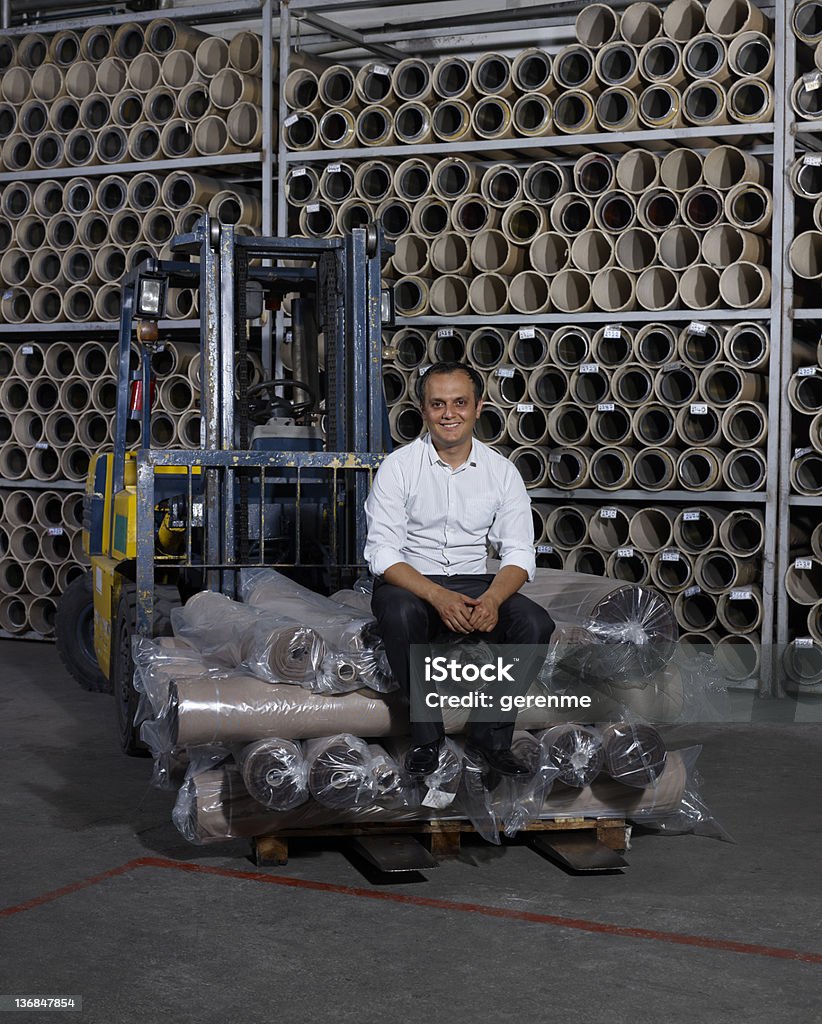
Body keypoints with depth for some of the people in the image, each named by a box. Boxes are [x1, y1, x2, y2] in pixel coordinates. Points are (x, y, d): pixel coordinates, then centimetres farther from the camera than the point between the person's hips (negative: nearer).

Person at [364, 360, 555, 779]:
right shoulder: (399, 467, -6)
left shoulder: (501, 471, 2)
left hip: (474, 582, 3)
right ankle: (426, 736, -20)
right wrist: (438, 596, -27)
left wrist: (492, 599, -23)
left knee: (536, 624, -24)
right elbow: (382, 552, -12)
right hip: (409, 582, -3)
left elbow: (518, 552, -1)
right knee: (401, 614, -38)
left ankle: (489, 737, -11)